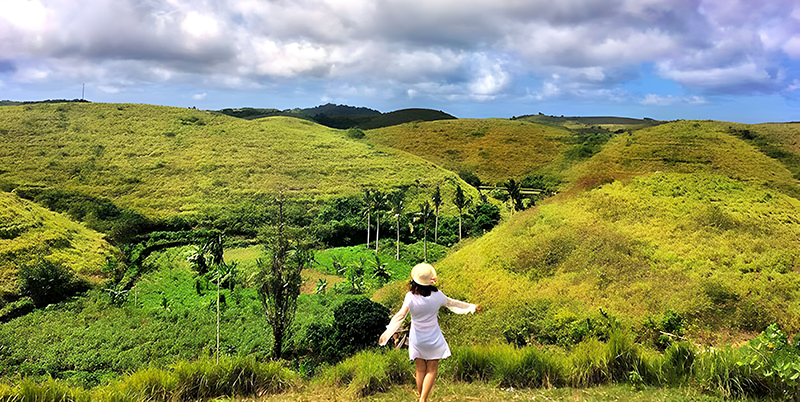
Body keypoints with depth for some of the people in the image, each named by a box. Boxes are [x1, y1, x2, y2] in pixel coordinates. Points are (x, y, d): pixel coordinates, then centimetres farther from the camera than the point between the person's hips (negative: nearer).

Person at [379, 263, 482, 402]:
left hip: (417, 339, 1)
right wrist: (472, 306, 19)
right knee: (432, 370, 9)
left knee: (420, 370, 14)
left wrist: (387, 332, -27)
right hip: (433, 338, -1)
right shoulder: (436, 295, -12)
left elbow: (400, 315, -26)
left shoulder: (411, 297, -17)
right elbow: (452, 303, 3)